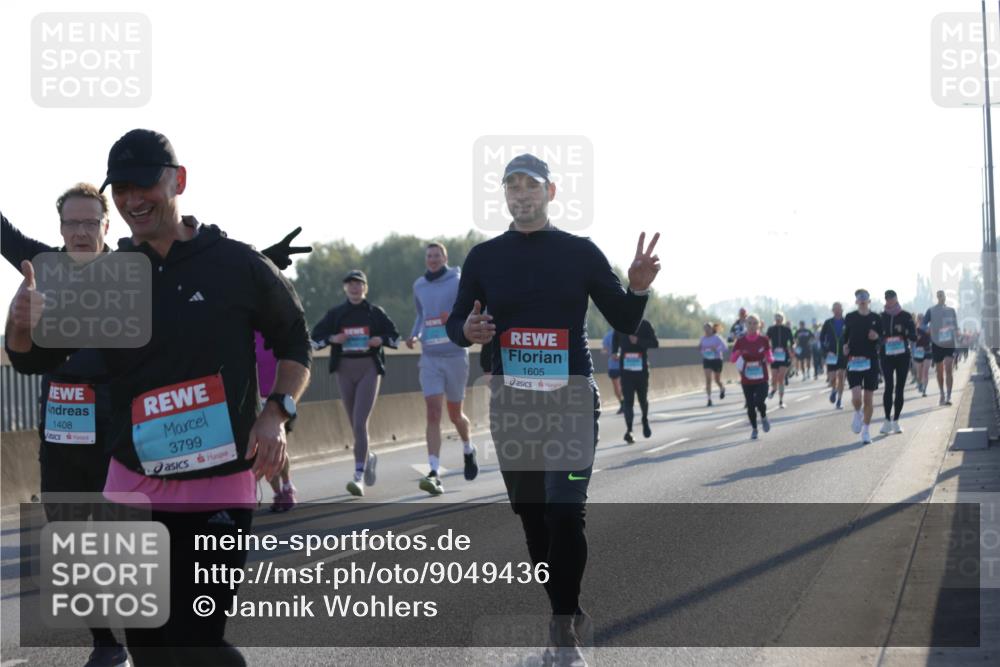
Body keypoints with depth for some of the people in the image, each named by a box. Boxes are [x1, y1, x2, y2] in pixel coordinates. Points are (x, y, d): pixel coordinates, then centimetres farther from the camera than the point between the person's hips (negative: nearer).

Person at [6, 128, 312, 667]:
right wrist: (21, 324, -18)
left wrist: (276, 412, -9)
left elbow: (294, 341, 7)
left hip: (220, 491, -4)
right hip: (134, 490, 4)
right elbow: (32, 360, 6)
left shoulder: (238, 265, -5)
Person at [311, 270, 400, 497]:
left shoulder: (375, 313, 3)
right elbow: (314, 338, 9)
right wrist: (332, 339, -9)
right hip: (345, 369, 3)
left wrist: (381, 340, -10)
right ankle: (369, 457, 41)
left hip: (369, 369, -3)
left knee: (360, 422, -15)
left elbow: (395, 337, 10)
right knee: (354, 424, 11)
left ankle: (358, 476, -19)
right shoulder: (335, 314, 6)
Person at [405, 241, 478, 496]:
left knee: (455, 414, 11)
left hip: (455, 356, -2)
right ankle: (434, 474, -18)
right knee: (433, 414, -11)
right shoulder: (419, 286, 9)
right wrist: (414, 335, 6)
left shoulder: (458, 283, -5)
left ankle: (468, 451, 43)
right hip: (429, 358, 2)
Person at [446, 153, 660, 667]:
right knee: (531, 513, 7)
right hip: (511, 398, 3)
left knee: (565, 512, -13)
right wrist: (467, 329, -14)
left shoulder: (580, 252, 1)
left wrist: (638, 289, -17)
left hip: (571, 396, -3)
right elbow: (454, 324, 9)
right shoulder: (484, 256, 5)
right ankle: (567, 615, 20)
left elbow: (624, 323, 3)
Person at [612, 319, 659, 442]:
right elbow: (615, 340, 22)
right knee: (628, 401, -8)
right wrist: (614, 352, 5)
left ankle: (645, 420, 40)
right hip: (626, 370, 0)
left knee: (643, 399, 11)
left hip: (641, 369, 0)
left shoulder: (644, 325, -3)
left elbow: (655, 343, -8)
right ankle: (628, 430, -10)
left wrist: (638, 341, -22)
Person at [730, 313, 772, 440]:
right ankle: (754, 429, 24)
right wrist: (738, 355, -21)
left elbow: (769, 357, 7)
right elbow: (732, 358, 1)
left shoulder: (764, 340, 0)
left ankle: (764, 417, 14)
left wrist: (770, 359, -16)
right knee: (750, 406, 3)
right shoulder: (741, 341, -1)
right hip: (747, 380, 1)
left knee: (759, 402, -20)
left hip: (761, 379, -1)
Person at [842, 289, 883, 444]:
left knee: (868, 398, 3)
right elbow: (845, 335, 14)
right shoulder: (850, 317, 3)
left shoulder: (876, 319, 3)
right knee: (856, 396, -15)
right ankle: (857, 414, 19)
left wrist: (877, 337, -13)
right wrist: (845, 346, -5)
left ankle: (865, 430, 16)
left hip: (871, 361, 1)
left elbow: (882, 339, 9)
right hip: (854, 361, -1)